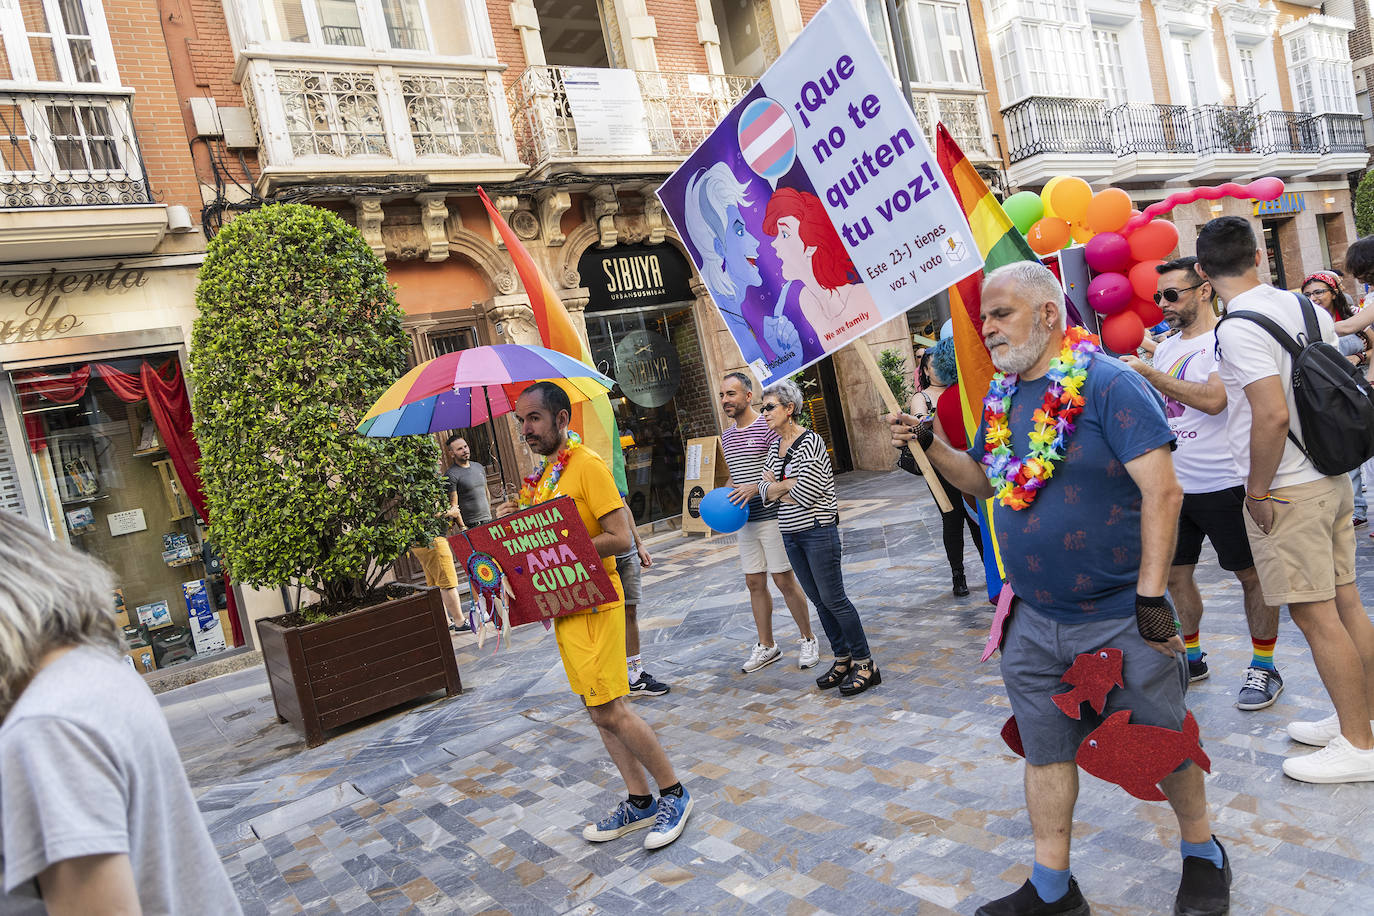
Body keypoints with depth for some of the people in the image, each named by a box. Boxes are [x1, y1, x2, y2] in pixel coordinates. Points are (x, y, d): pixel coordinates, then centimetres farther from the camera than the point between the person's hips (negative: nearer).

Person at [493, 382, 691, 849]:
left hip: (593, 603, -9)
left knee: (610, 709, -7)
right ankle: (640, 802, 25)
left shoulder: (588, 465, -14)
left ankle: (674, 793, 11)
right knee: (601, 712, 13)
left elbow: (619, 538, -19)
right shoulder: (544, 473, 15)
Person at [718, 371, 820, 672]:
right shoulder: (726, 435, 14)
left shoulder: (768, 427, -10)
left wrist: (756, 487, -26)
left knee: (785, 581, -1)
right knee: (754, 583, 10)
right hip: (746, 520, 7)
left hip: (772, 516, -7)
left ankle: (808, 640, 16)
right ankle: (766, 646, 21)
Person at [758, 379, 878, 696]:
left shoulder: (810, 442, -15)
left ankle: (865, 664, 6)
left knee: (833, 598, -5)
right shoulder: (776, 447, 11)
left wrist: (776, 485, -7)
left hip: (818, 531, -8)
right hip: (790, 534, 8)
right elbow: (765, 491, 7)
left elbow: (805, 494, -22)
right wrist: (789, 484, -12)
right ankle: (843, 658, 24)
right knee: (817, 599, 12)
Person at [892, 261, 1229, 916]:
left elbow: (1162, 491, -19)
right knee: (1044, 750, 13)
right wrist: (929, 445, -2)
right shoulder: (1001, 397, 6)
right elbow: (983, 480, 16)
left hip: (1122, 619, -6)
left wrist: (1150, 597, -21)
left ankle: (1202, 854, 39)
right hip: (1034, 622, 6)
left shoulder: (1107, 384, -15)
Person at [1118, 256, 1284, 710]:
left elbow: (1212, 399, -26)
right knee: (1174, 573, 13)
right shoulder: (1164, 349, 11)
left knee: (1252, 575, 6)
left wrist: (1147, 373, -22)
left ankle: (1263, 668, 20)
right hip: (1174, 483, 7)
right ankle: (1191, 657, 30)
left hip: (1223, 483, -7)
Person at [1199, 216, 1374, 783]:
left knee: (1314, 614, 1)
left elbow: (1273, 416, -26)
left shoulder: (1238, 328, -18)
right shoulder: (1305, 307, 8)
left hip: (1287, 490, -9)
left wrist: (1258, 491, -15)